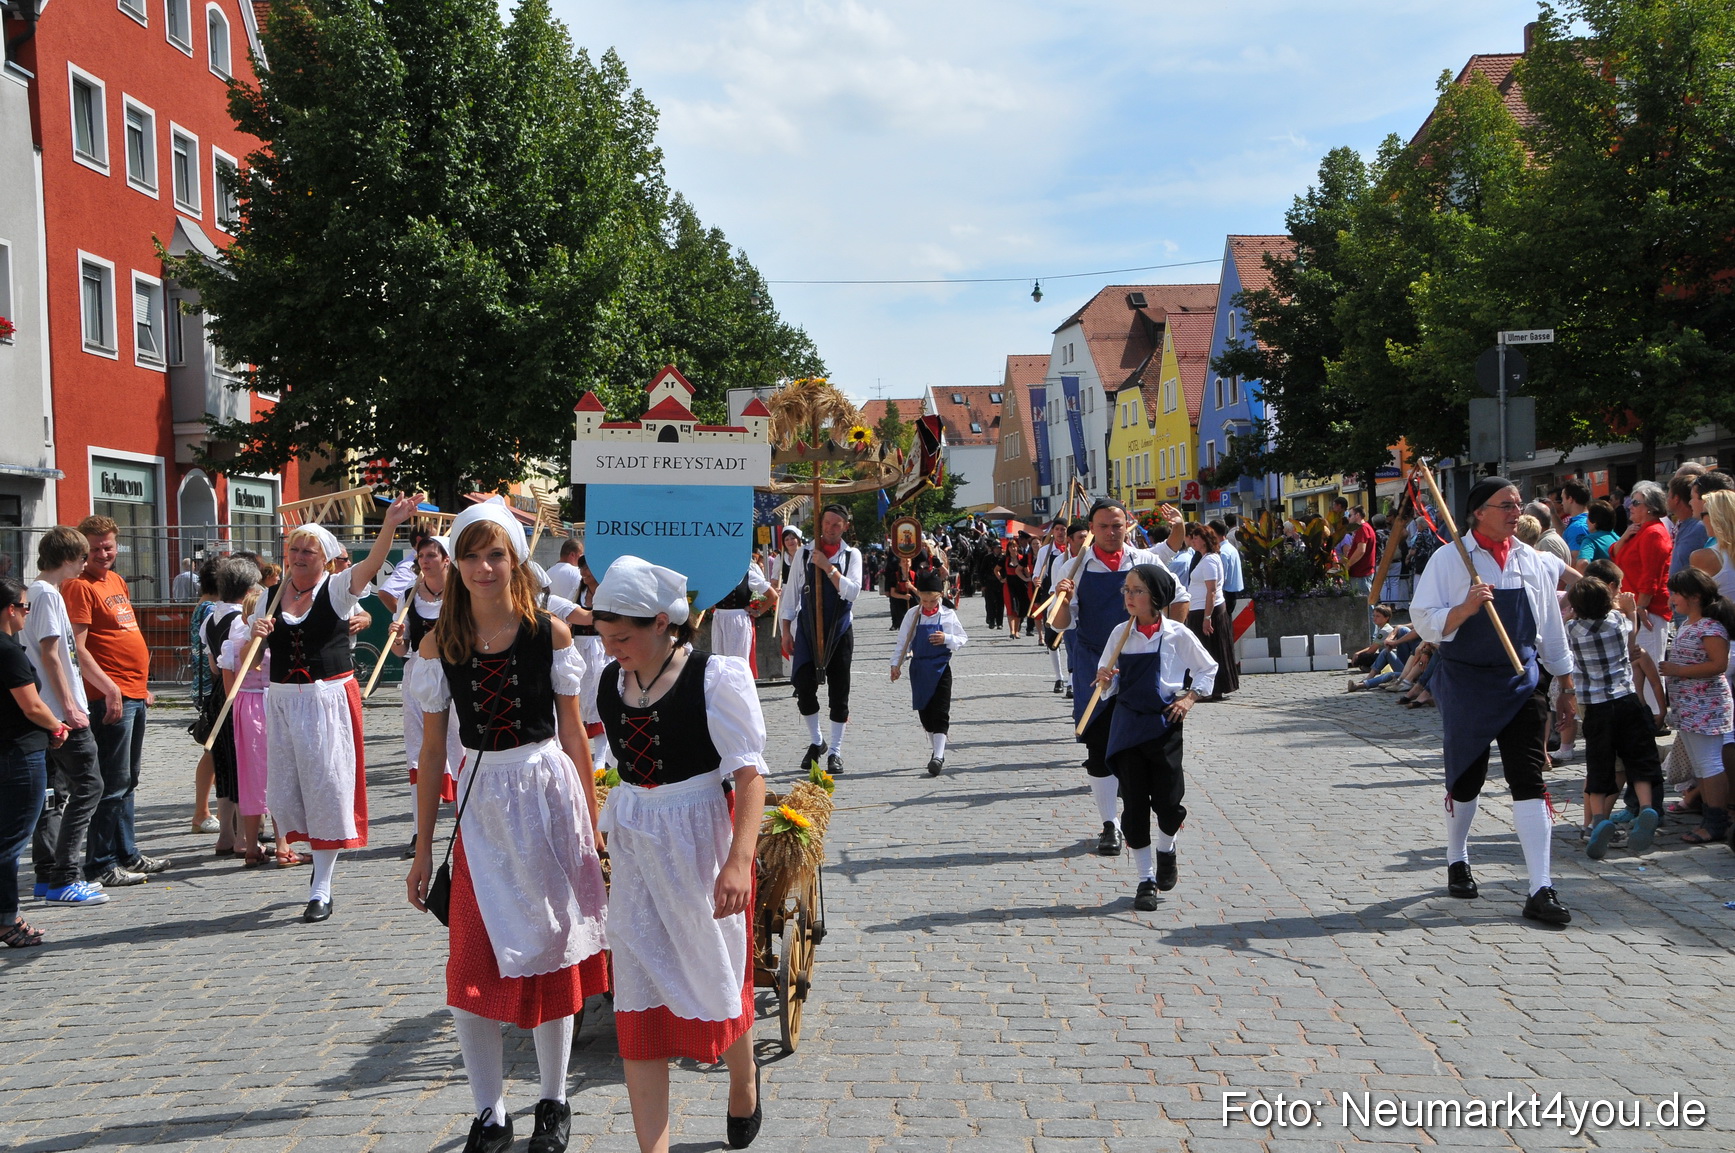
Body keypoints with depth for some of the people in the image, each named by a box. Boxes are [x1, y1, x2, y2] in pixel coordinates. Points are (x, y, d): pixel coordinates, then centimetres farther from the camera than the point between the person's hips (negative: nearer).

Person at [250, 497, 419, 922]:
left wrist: (390, 524, -40)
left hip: (328, 699, -4)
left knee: (326, 787, -3)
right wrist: (256, 632, -10)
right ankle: (316, 854, 36)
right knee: (285, 787, 9)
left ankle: (321, 890, 4)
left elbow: (371, 564, -23)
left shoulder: (337, 588, -3)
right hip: (283, 699, 5)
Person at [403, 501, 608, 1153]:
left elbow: (573, 733, 2)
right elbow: (432, 750, 3)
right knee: (471, 969, 0)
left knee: (551, 951, 9)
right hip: (481, 805, 1)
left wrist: (592, 824, 3)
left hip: (549, 794, -1)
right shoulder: (439, 645, -2)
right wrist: (423, 849, 5)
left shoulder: (551, 634, -5)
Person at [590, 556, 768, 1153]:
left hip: (700, 840, -4)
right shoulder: (610, 682, 2)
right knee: (637, 994, 1)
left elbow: (750, 773, -18)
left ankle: (743, 1074, 43)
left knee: (715, 977, 11)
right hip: (632, 848, 5)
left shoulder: (716, 677, -15)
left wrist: (739, 861, -27)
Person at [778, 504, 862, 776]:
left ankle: (835, 751, 13)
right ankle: (816, 742, 17)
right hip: (807, 628, 0)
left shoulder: (851, 554, 1)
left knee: (839, 691, 3)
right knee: (804, 687, -5)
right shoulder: (804, 553, 3)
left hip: (839, 629, 0)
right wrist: (786, 630, 3)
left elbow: (852, 591, -12)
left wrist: (828, 567, -17)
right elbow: (791, 592, 5)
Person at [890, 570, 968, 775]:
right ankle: (938, 752, 23)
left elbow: (962, 639, 2)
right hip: (919, 668, 3)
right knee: (924, 712, 9)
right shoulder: (913, 616, 2)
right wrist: (896, 663, -1)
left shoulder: (948, 615, -2)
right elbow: (902, 641, 7)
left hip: (941, 668, -3)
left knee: (940, 713, -9)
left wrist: (947, 639, -17)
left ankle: (939, 756, -14)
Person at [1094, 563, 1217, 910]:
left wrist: (1190, 698, -4)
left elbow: (1208, 669, 8)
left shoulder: (1178, 635, -5)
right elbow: (1109, 683, 11)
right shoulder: (1120, 634, 2)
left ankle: (1166, 850, 33)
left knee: (1168, 800, -1)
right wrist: (1105, 680, -11)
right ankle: (1146, 879, 14)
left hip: (1164, 723, -2)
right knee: (1134, 803, 3)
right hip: (1127, 724, 2)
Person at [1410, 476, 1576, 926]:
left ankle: (1541, 889, -5)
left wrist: (1566, 681, 17)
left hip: (1523, 682, 3)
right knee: (1465, 778, 11)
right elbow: (1424, 621, -11)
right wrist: (1465, 609, -27)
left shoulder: (1531, 560, 7)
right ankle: (1457, 862, 35)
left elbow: (1551, 626, 15)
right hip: (1466, 682, -3)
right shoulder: (1450, 561, -7)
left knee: (1529, 780, -4)